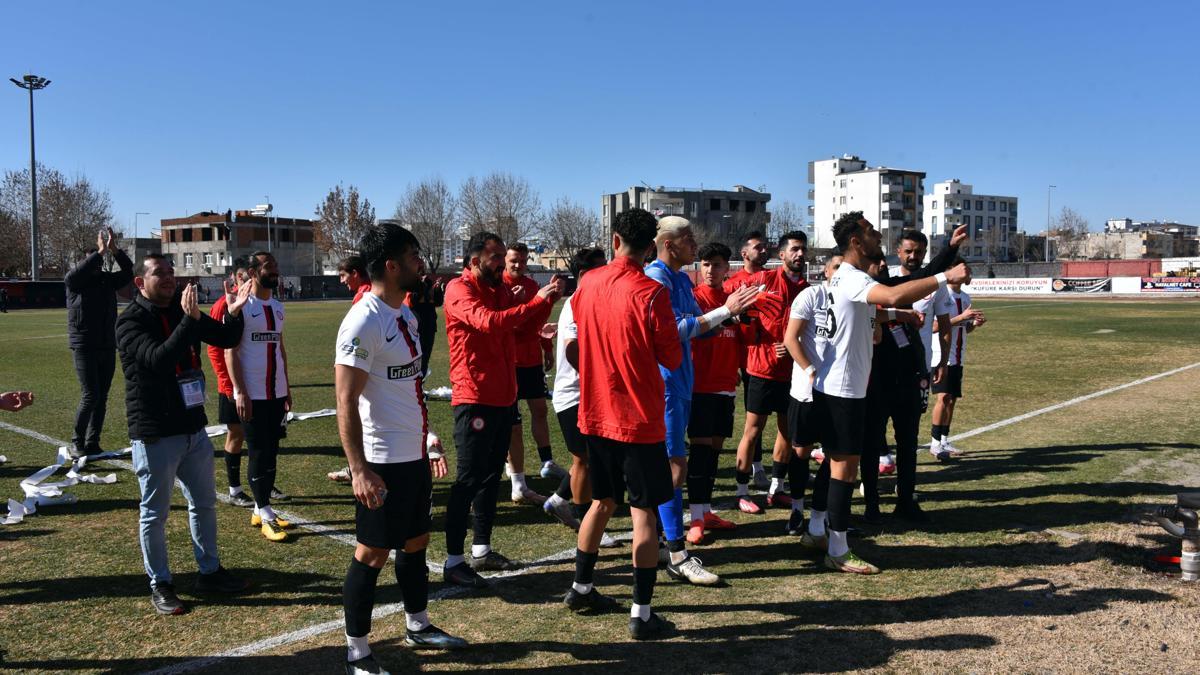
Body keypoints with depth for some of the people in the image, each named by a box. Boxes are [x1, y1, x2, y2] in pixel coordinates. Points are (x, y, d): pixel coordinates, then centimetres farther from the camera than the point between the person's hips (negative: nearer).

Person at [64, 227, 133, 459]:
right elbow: (75, 273, -24)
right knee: (90, 396, -9)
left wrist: (114, 250, -17)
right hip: (84, 347, -5)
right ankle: (77, 442, 5)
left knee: (101, 397, 6)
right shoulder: (75, 282, -3)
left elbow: (128, 271, -2)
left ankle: (92, 443, 15)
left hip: (107, 347, 5)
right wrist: (100, 251, -26)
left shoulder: (108, 280, 8)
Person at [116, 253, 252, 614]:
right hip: (155, 435, -7)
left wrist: (233, 313, -12)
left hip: (194, 428, 7)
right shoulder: (130, 322, -13)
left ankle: (210, 572, 32)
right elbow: (157, 359, -29)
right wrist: (189, 321, -38)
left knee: (204, 503, 17)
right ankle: (159, 585, 21)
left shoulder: (183, 312, 5)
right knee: (155, 513, 7)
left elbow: (226, 340, 7)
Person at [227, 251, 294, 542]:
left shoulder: (278, 307, 12)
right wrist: (239, 391, -17)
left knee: (271, 451, 11)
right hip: (252, 394, -7)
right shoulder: (241, 306, -9)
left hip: (276, 392, 7)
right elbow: (230, 351, -12)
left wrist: (287, 387, 17)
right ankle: (265, 515, 7)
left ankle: (260, 509, 21)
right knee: (259, 453, -1)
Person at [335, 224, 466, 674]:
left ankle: (418, 626, 37)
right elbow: (345, 402, -21)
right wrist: (358, 470, -23)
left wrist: (430, 438, 19)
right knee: (372, 554, 3)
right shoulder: (363, 321, -19)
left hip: (415, 455, 9)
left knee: (416, 543, 20)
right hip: (383, 463, -9)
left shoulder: (405, 315, 9)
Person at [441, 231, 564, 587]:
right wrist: (537, 300, -26)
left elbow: (530, 323, 14)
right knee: (468, 479, -4)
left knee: (491, 475, 14)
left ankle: (481, 550, 25)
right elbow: (488, 321, -28)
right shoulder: (459, 290, -11)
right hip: (474, 399, -8)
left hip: (504, 397, 8)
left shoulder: (500, 289, 13)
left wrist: (548, 298, -4)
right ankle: (453, 560, 4)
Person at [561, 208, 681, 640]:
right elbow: (673, 359, -9)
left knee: (602, 502, 21)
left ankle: (580, 588, 32)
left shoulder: (587, 284, 1)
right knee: (643, 514, 2)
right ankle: (641, 615, 8)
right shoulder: (650, 294, -16)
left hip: (595, 414, 6)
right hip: (639, 419, -6)